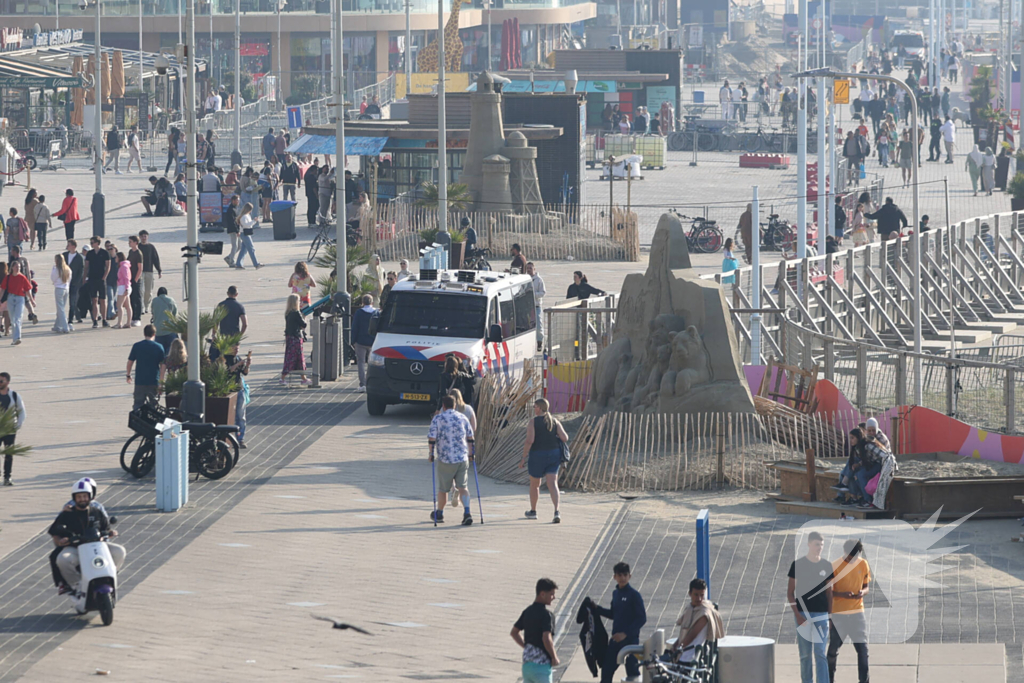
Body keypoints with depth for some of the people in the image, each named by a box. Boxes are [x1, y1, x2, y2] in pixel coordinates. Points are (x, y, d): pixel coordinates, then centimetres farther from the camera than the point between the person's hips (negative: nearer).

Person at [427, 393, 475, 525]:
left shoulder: (437, 419, -4)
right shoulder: (463, 418, 7)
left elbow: (432, 439, -9)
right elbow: (470, 437, 12)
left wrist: (431, 454, 2)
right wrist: (470, 453, 22)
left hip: (445, 459, -3)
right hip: (462, 458, 3)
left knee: (443, 488, 12)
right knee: (463, 487, 3)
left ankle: (439, 514, 29)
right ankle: (467, 513, -15)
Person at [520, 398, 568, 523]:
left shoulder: (533, 422, -8)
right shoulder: (555, 422, 3)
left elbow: (529, 440, -19)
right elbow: (565, 438, -4)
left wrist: (524, 457, -11)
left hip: (538, 456, -3)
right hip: (554, 454, 3)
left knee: (534, 484, 17)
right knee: (552, 484, -4)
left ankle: (533, 511, 33)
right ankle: (556, 512, -23)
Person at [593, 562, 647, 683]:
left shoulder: (634, 595, -12)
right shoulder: (616, 593, 10)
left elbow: (642, 618, -15)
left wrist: (626, 633, -21)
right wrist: (597, 608, 10)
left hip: (630, 639, -7)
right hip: (616, 638, 7)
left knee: (632, 673, -1)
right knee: (606, 669, 7)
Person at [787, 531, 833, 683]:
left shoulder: (826, 566, 7)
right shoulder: (798, 564, -1)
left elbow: (829, 592, 12)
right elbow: (790, 592, 0)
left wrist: (830, 615, 7)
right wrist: (797, 614, -9)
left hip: (821, 615, 1)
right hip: (803, 615, -1)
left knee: (820, 653, -4)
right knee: (805, 654, 3)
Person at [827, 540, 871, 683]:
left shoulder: (863, 564, 2)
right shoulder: (835, 566, -10)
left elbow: (866, 586, 11)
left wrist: (863, 592, -13)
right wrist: (842, 594, -24)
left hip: (857, 612, 3)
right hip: (838, 614, -3)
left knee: (863, 648, -5)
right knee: (833, 649, 5)